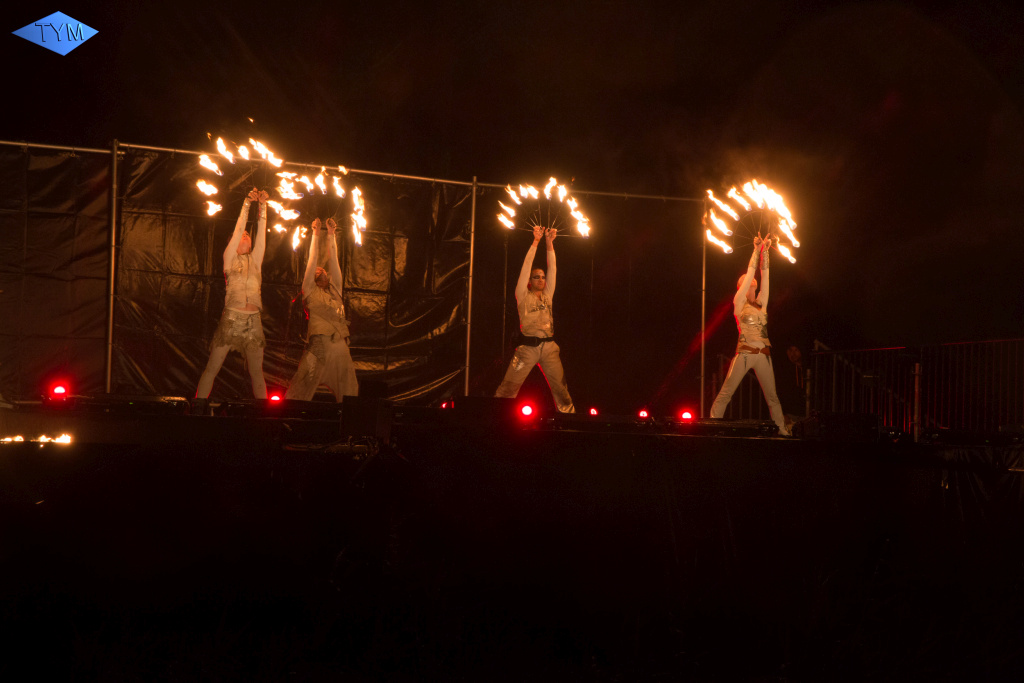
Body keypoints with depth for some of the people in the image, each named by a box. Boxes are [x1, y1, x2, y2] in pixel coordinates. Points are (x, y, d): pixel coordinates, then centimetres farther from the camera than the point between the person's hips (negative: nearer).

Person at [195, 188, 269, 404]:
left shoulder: (255, 260, 16)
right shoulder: (229, 259, 7)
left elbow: (261, 234, 9)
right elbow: (238, 230, 0)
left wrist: (263, 207, 2)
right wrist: (247, 204, -3)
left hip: (253, 321, 3)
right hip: (231, 319, -3)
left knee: (257, 372, 5)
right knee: (212, 369, -3)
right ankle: (198, 409, -2)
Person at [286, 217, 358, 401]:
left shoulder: (335, 289, 21)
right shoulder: (310, 291, 11)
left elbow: (333, 260, 19)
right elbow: (312, 261, 8)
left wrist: (331, 234, 18)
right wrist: (316, 235, 10)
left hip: (341, 346, 5)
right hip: (319, 345, -5)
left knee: (349, 393, 3)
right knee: (302, 389, -7)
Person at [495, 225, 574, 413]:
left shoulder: (548, 295, 19)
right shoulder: (523, 296, 8)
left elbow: (552, 268, 14)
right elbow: (526, 267, 2)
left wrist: (550, 242, 8)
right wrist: (536, 241, 0)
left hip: (549, 347, 4)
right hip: (528, 346, -4)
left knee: (560, 387, 2)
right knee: (509, 387, -8)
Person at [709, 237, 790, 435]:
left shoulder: (761, 303, 17)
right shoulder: (739, 302, 5)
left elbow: (764, 274, 12)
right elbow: (751, 271, 1)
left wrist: (765, 252, 7)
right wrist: (756, 251, 3)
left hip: (763, 354, 5)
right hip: (744, 352, -5)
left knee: (772, 396, 7)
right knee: (726, 393, -8)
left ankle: (782, 430, 11)